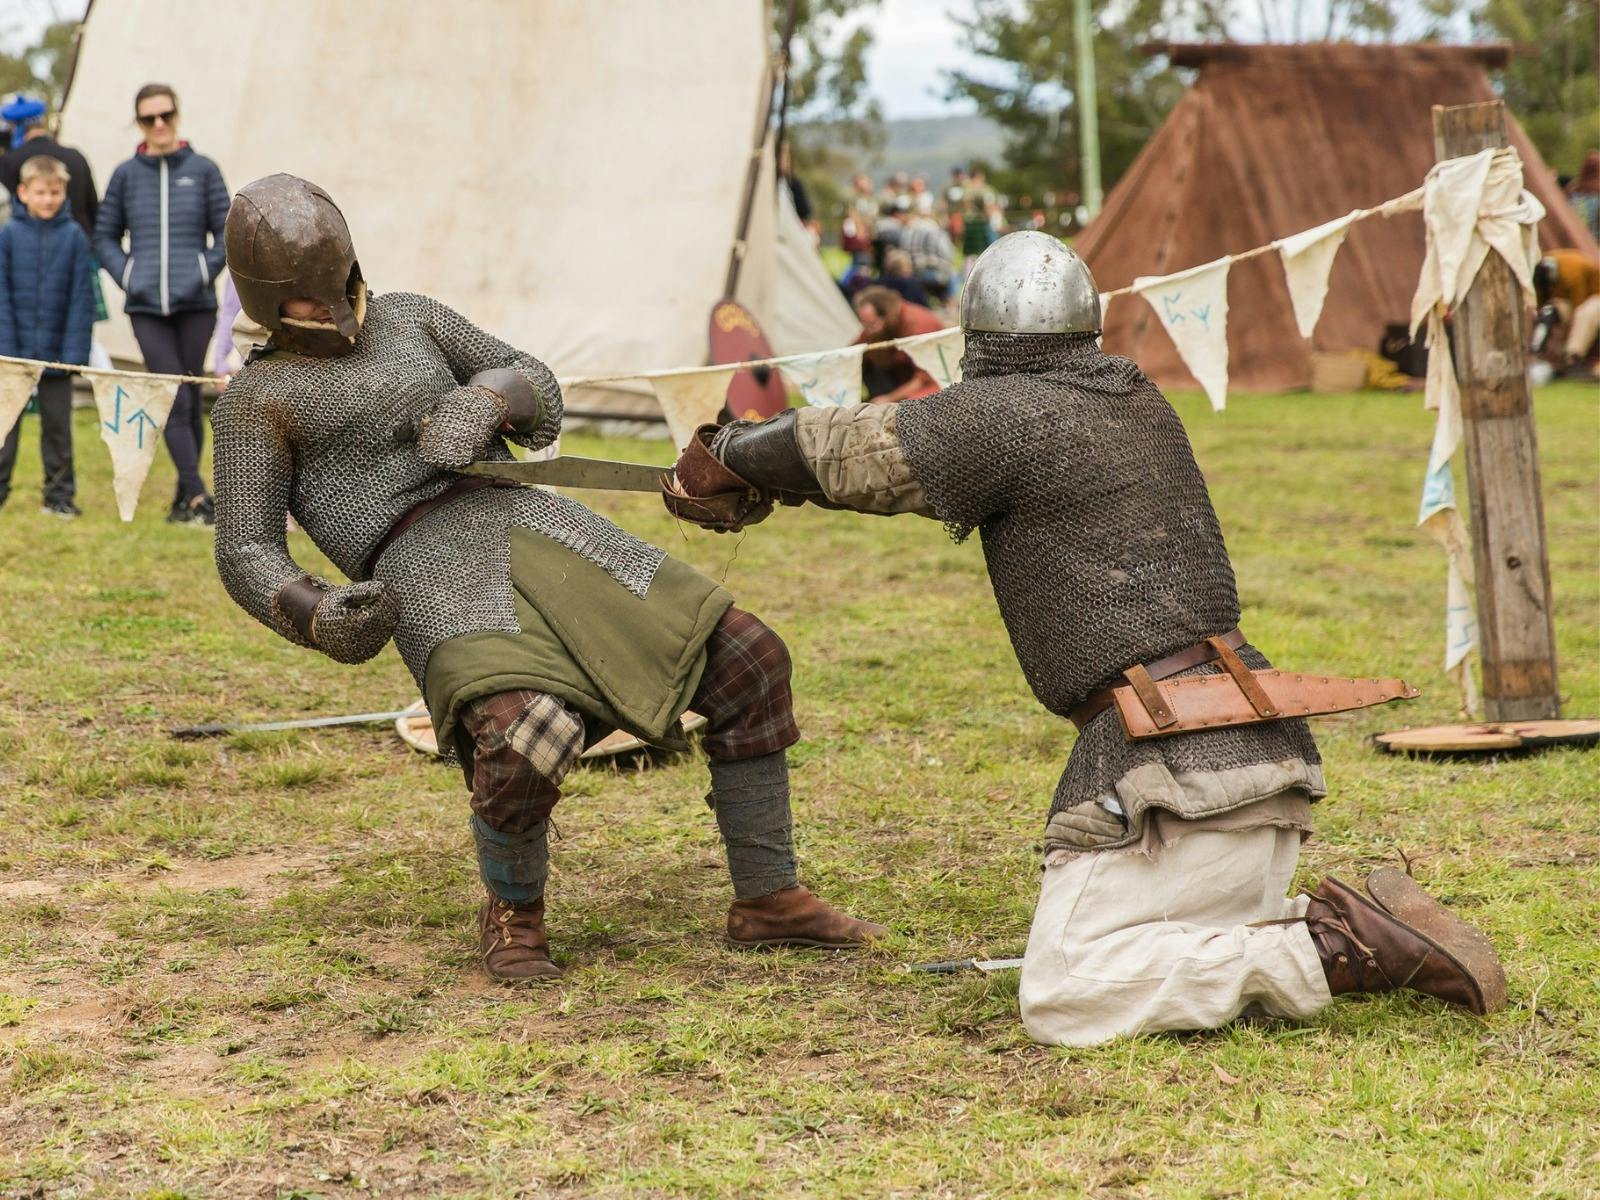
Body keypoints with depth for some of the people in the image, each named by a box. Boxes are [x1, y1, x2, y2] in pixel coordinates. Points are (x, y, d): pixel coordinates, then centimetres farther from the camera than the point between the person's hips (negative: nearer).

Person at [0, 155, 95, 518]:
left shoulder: (74, 237, -3)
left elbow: (81, 299, -3)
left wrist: (75, 351, -9)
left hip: (57, 352, 0)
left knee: (57, 424, 9)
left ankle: (60, 493, 17)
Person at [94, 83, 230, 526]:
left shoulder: (202, 170, 4)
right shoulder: (126, 175, 7)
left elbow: (227, 232, 6)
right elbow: (105, 237, 14)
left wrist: (205, 272, -5)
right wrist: (127, 275, 0)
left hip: (195, 305, 0)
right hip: (145, 307, 0)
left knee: (191, 400, 7)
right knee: (175, 402, -8)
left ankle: (185, 498, 18)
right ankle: (197, 495, -9)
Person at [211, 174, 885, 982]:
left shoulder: (404, 316, 24)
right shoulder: (256, 399, 10)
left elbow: (538, 397, 20)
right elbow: (246, 559, 4)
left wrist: (481, 404, -4)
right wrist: (324, 620, -18)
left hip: (538, 531, 5)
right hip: (432, 581, -5)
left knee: (747, 661, -4)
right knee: (523, 744, -33)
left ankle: (767, 899, 9)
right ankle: (513, 909, -1)